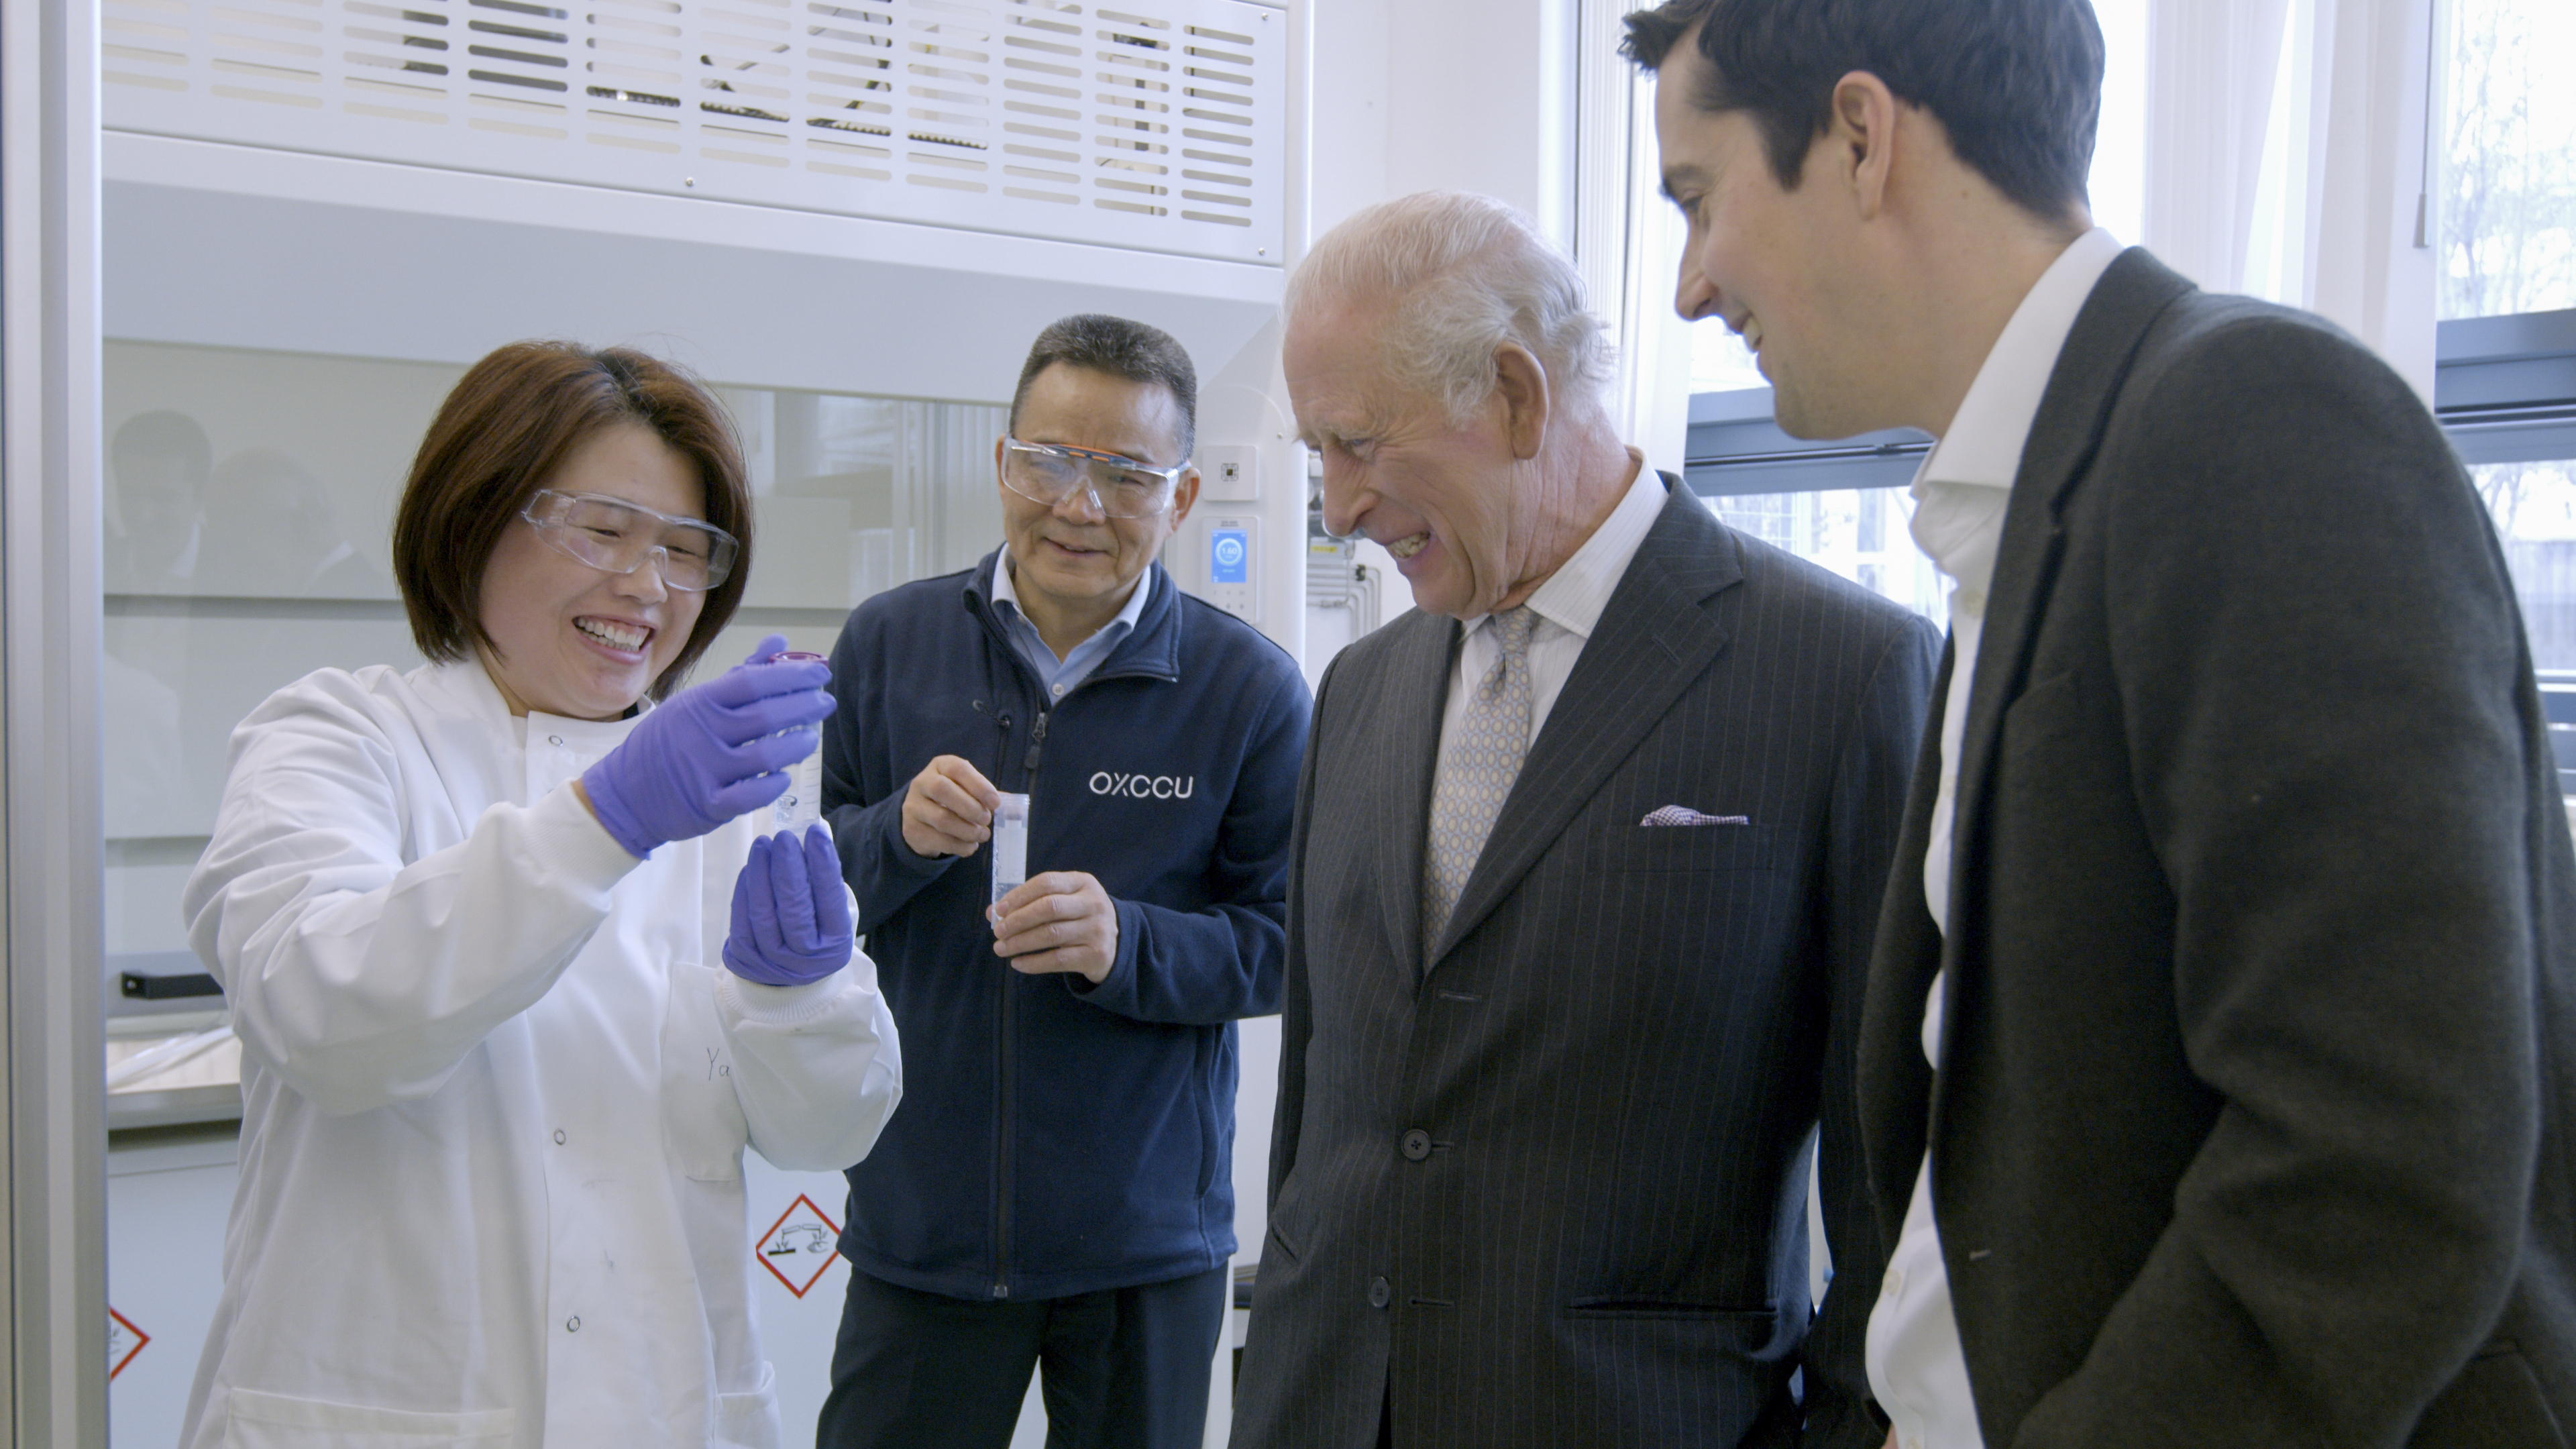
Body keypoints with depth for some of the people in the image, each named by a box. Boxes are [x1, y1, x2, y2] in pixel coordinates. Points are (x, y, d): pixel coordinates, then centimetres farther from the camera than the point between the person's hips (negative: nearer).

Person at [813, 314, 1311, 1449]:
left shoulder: (1252, 689, -6)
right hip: (919, 1221, 1)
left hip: (1146, 1235, -1)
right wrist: (898, 835, -16)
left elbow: (1282, 945, -5)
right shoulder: (887, 644, 1)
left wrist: (1126, 943, -22)